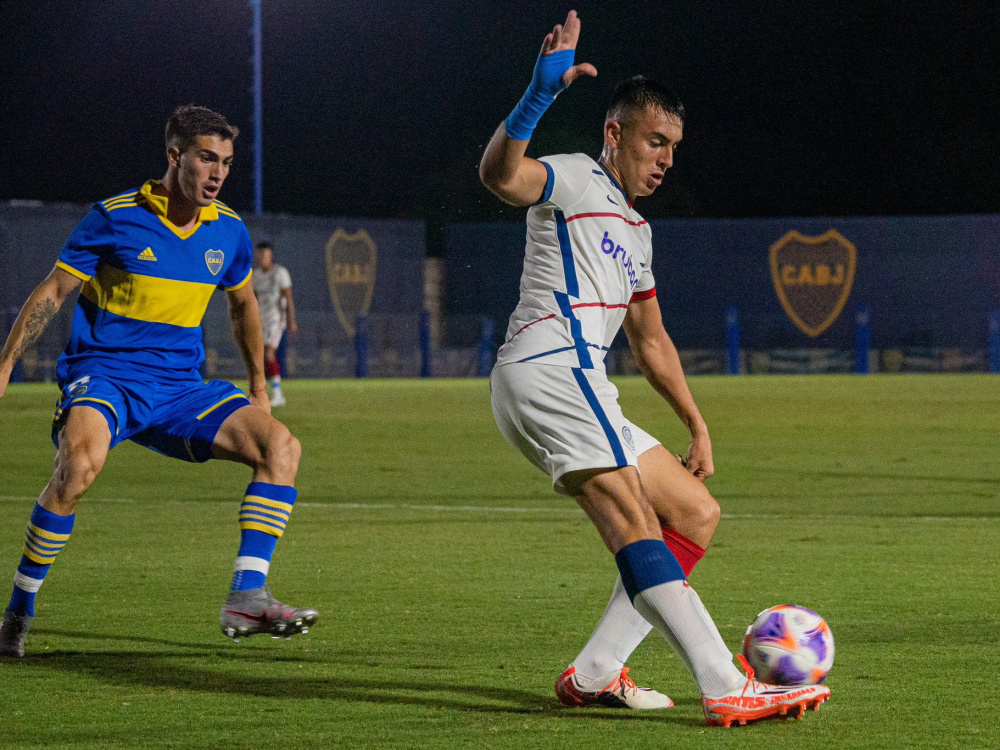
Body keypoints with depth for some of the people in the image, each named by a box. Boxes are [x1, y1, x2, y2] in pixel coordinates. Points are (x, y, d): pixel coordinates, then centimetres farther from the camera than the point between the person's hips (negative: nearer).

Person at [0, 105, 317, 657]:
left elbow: (242, 304, 26)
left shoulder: (228, 231, 7)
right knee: (79, 464, -36)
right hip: (103, 374, -5)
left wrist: (259, 389, 26)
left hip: (180, 389, 5)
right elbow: (53, 292, -1)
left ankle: (246, 599, -17)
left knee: (281, 446, -15)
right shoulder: (115, 218, -6)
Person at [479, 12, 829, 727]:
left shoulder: (635, 228, 31)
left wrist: (697, 426, 34)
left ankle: (593, 675, -1)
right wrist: (540, 94, -35)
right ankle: (728, 688, -36)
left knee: (697, 513, 7)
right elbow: (502, 175, -21)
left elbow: (651, 339, 37)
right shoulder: (577, 179, 3)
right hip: (548, 367, -10)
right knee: (633, 522, -22)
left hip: (582, 390, 10)